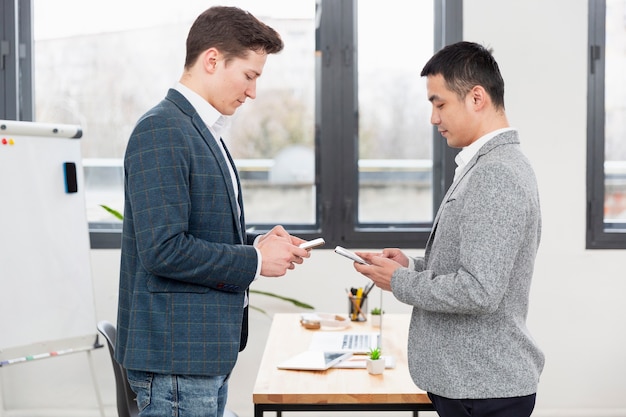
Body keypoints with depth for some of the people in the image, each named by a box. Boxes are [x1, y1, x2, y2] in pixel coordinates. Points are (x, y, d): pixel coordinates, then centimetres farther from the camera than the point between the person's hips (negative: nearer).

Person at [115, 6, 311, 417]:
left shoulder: (203, 132, 16)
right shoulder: (161, 130, -16)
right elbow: (162, 249, -23)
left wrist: (257, 242, 5)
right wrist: (254, 260, -14)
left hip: (206, 352, 10)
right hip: (177, 353, -10)